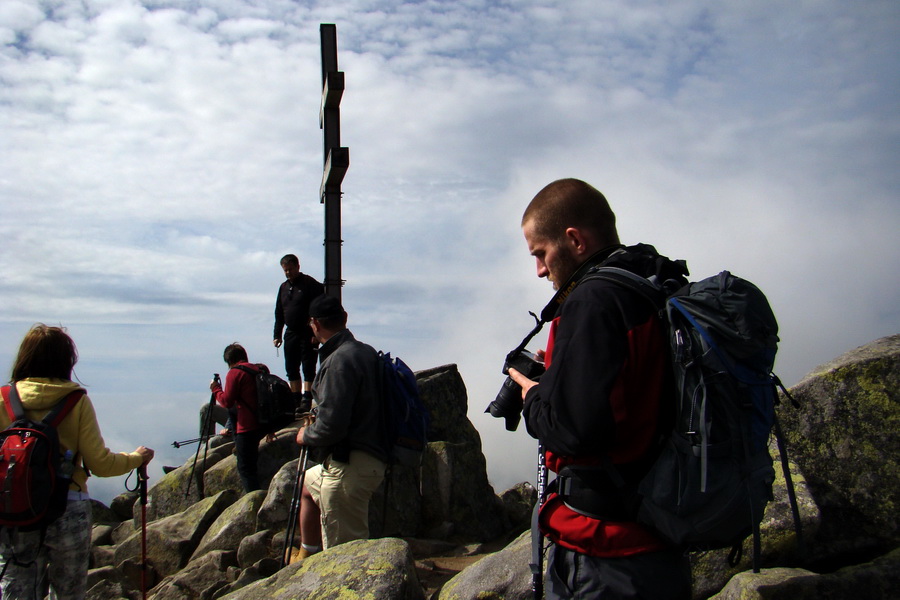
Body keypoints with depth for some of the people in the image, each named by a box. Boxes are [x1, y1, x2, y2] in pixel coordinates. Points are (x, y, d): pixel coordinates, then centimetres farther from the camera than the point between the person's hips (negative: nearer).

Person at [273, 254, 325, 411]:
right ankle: (296, 400, 16)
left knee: (308, 368, -4)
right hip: (291, 333, 7)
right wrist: (277, 335, 13)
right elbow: (279, 314, 19)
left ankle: (306, 400, -2)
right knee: (291, 369, 8)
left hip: (307, 333, -7)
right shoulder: (284, 287, 14)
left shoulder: (310, 284, -7)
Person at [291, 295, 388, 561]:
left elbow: (331, 426, -24)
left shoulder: (340, 360, -19)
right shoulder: (366, 352, 9)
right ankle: (307, 556, 42)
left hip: (349, 467, -11)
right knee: (307, 485, 33)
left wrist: (306, 436, -4)